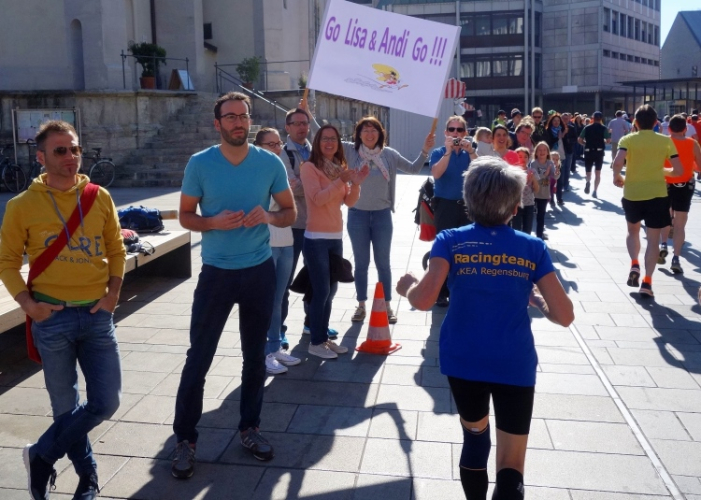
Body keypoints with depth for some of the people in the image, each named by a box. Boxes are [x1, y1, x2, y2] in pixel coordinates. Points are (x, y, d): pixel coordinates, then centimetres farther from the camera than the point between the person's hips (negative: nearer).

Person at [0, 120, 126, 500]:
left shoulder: (99, 197, 1)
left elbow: (116, 250, 10)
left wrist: (113, 293, -2)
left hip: (97, 315, 3)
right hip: (52, 317, -2)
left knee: (105, 403, 4)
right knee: (66, 407, 9)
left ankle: (41, 456, 27)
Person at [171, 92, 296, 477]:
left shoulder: (270, 163, -3)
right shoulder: (199, 164, -7)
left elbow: (290, 213, 4)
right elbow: (185, 216, 0)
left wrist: (268, 217, -18)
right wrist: (214, 222, -20)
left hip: (260, 271, 2)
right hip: (217, 272, -2)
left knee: (255, 356, 13)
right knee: (198, 359, 1)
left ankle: (249, 429, 30)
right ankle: (185, 439, 16)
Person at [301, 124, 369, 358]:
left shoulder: (339, 167, 11)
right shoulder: (309, 167, -8)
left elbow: (349, 202, 8)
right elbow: (318, 198, -20)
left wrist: (356, 183, -7)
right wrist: (340, 181, -25)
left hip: (336, 237, 7)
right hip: (316, 238, -7)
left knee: (331, 289, 12)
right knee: (321, 291, -4)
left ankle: (324, 337, 24)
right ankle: (316, 342, 9)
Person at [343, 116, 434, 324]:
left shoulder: (389, 154, -1)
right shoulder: (350, 151, -6)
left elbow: (413, 169, 6)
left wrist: (425, 151, -8)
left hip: (382, 214, 1)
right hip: (357, 214, -1)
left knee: (383, 262, 11)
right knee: (361, 263, 11)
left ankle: (387, 305, 23)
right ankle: (361, 305, 24)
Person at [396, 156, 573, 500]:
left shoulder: (451, 242, -4)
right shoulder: (533, 248, -1)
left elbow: (423, 300, -15)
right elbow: (564, 316, -3)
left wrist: (407, 287, 6)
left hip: (463, 360, 2)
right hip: (514, 365, -1)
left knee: (474, 434, 28)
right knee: (511, 466, 4)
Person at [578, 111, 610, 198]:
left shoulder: (587, 128, 2)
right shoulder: (604, 128, -2)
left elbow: (579, 140, -3)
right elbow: (608, 140, -10)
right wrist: (603, 141, 11)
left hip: (588, 151, 1)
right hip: (599, 151, -1)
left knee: (588, 169, 15)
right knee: (598, 173, 8)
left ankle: (588, 182, -16)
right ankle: (595, 191, 4)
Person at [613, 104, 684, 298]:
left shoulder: (627, 139, -3)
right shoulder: (666, 141, 1)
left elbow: (617, 162, -21)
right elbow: (678, 170, -2)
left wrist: (617, 177, -1)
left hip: (631, 194, 1)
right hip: (657, 194, 0)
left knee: (633, 231, 26)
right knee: (653, 240, 6)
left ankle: (634, 264, 7)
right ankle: (647, 282, 0)